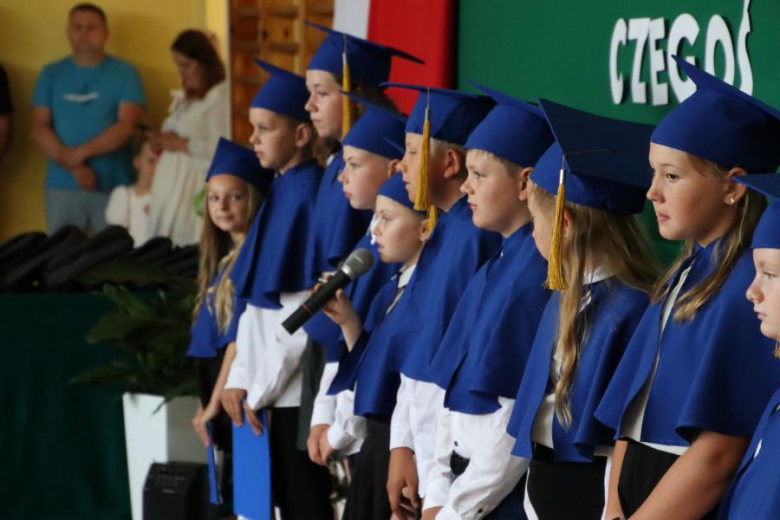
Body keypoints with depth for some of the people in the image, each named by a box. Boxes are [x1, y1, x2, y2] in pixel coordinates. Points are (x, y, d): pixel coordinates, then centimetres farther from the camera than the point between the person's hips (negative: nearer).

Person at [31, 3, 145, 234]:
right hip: (62, 185, 2)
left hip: (114, 185, -2)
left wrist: (81, 153, -15)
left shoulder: (125, 73, 3)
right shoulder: (51, 74, 9)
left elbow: (126, 126, -7)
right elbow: (38, 129, 2)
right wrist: (73, 166, -11)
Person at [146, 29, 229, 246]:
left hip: (197, 187, -8)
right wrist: (163, 141, 6)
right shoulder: (183, 99, 19)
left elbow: (221, 149, -18)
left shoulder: (221, 96, -8)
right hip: (171, 186, 8)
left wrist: (180, 144, -10)